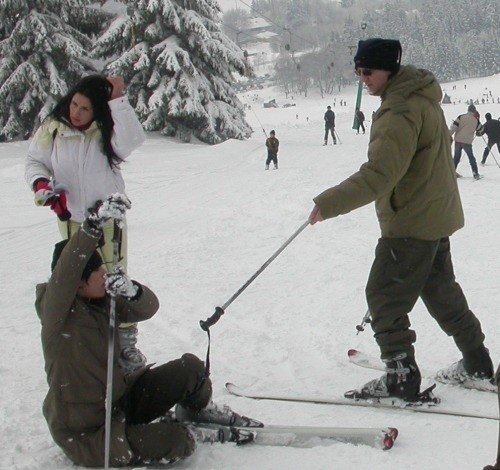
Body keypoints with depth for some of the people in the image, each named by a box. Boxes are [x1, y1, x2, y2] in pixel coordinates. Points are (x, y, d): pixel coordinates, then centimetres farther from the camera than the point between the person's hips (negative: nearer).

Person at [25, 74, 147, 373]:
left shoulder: (107, 132, -14)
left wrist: (118, 100, -35)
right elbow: (35, 161, 2)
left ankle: (126, 342, 17)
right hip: (71, 220, 2)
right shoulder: (53, 130, -8)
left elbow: (132, 140, -34)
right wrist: (40, 183, -18)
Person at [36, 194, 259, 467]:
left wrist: (131, 291, -34)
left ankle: (199, 412, 27)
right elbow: (64, 273, -43)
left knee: (190, 368, -3)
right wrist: (96, 222, -54)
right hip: (85, 433, -8)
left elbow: (148, 308, -10)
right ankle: (190, 433, 10)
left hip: (119, 400, 8)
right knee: (174, 442, -25)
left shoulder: (101, 300, -1)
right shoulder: (56, 312, -23)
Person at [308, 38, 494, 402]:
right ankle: (477, 364, 31)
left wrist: (329, 204, -30)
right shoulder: (422, 96, 9)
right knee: (441, 290, 21)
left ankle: (401, 377, 0)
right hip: (436, 214, 10)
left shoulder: (400, 111, -23)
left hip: (410, 222, -10)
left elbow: (379, 174, -31)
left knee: (385, 297, -2)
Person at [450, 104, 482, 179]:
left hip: (458, 140, 2)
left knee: (456, 157, 15)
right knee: (471, 158, 10)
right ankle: (475, 173, 6)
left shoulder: (461, 117, 1)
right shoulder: (475, 120, 2)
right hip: (467, 142, -2)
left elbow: (453, 127, -7)